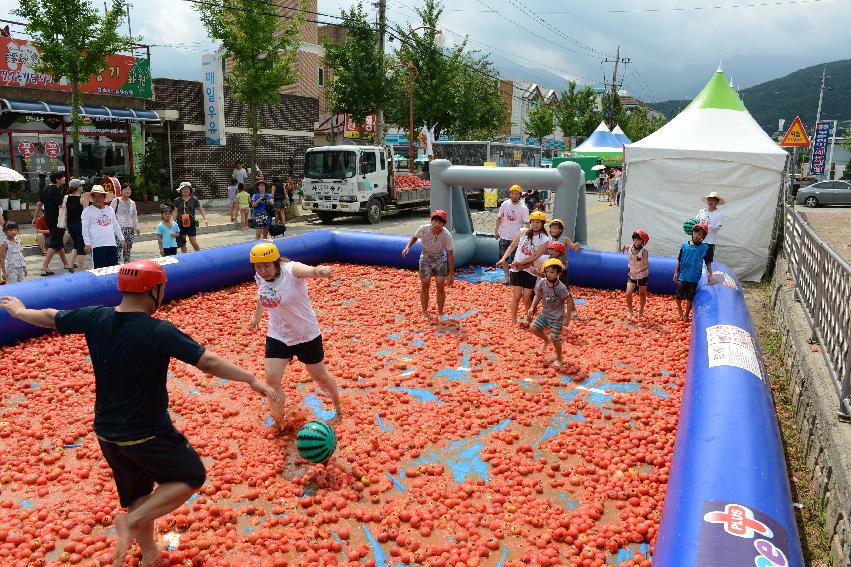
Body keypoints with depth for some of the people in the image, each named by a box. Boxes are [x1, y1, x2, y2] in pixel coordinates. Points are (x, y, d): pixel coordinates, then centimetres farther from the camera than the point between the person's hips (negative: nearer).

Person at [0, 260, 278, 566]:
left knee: (138, 493, 26)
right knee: (192, 477, 13)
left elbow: (49, 317, 12)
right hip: (147, 434, -7)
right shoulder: (160, 331, -24)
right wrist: (253, 380, -22)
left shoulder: (94, 318, -6)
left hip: (106, 432, 7)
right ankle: (131, 522, 0)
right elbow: (209, 362, -28)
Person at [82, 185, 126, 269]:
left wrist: (121, 239, 19)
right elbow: (85, 228, -6)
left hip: (112, 244, 5)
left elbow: (115, 225, 21)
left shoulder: (110, 209, 14)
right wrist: (87, 244, -13)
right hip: (97, 246, -5)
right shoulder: (87, 211, -2)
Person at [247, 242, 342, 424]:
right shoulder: (260, 278, -9)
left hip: (307, 335, -4)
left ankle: (338, 407, 43)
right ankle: (278, 421, 19)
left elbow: (310, 270, -52)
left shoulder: (291, 270, -28)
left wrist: (320, 270, -75)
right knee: (271, 380, -5)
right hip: (277, 336, 4)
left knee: (320, 376, 13)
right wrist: (257, 317, 29)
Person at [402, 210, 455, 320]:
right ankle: (425, 313, 17)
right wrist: (408, 246, -19)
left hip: (440, 260, -1)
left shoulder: (447, 235, -26)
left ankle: (440, 314, 13)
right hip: (425, 259, 1)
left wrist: (451, 274, -17)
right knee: (424, 286, 1)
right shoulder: (423, 229, -23)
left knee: (440, 287, -4)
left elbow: (450, 255, -19)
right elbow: (415, 237, 1)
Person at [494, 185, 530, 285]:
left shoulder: (523, 208, -12)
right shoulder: (505, 204, -1)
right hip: (504, 236, 4)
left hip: (516, 238, -4)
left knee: (515, 259, 4)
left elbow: (526, 223, -16)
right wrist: (496, 231, 8)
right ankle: (506, 276, 24)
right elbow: (499, 218, 9)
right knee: (504, 257, 11)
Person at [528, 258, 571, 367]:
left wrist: (568, 318, -11)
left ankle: (559, 360, 24)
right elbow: (538, 295, 4)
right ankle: (547, 339, 23)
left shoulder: (561, 288, -24)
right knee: (533, 328, -8)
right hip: (545, 313, 5)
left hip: (557, 317, -5)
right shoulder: (542, 283, -12)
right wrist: (532, 307, -7)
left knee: (555, 339, 0)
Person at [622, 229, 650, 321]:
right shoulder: (629, 248, -11)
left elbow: (646, 265, -31)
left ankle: (641, 312, 34)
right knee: (628, 293, -16)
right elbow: (625, 246, 16)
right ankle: (629, 311, 6)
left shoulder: (644, 252, -23)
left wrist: (637, 271, -44)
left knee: (642, 294, 12)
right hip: (631, 275, 2)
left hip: (642, 275, -2)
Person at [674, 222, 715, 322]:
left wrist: (710, 275, -1)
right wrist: (676, 272, 3)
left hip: (694, 278, 0)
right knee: (679, 297, 2)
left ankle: (686, 315, 26)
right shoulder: (685, 245, -3)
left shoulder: (705, 248, -4)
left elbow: (708, 262, 3)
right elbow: (679, 260, 4)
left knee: (690, 298, 9)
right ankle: (679, 308, 32)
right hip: (682, 277, 0)